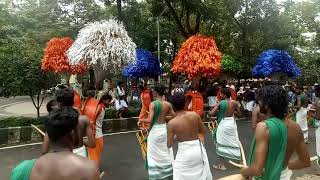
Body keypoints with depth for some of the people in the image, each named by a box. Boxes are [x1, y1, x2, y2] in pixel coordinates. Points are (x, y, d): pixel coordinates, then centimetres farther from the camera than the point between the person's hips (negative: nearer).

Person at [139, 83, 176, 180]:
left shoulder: (153, 104, -17)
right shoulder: (168, 104, -3)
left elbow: (149, 120, -22)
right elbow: (174, 117, 3)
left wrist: (141, 120, -2)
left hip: (155, 130, -5)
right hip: (164, 129, 5)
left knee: (154, 155, 10)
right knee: (166, 154, 19)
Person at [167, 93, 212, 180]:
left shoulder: (172, 123, -16)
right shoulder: (194, 115, -9)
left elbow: (169, 145, -9)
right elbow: (203, 131, 5)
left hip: (184, 151, -3)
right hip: (198, 148, 3)